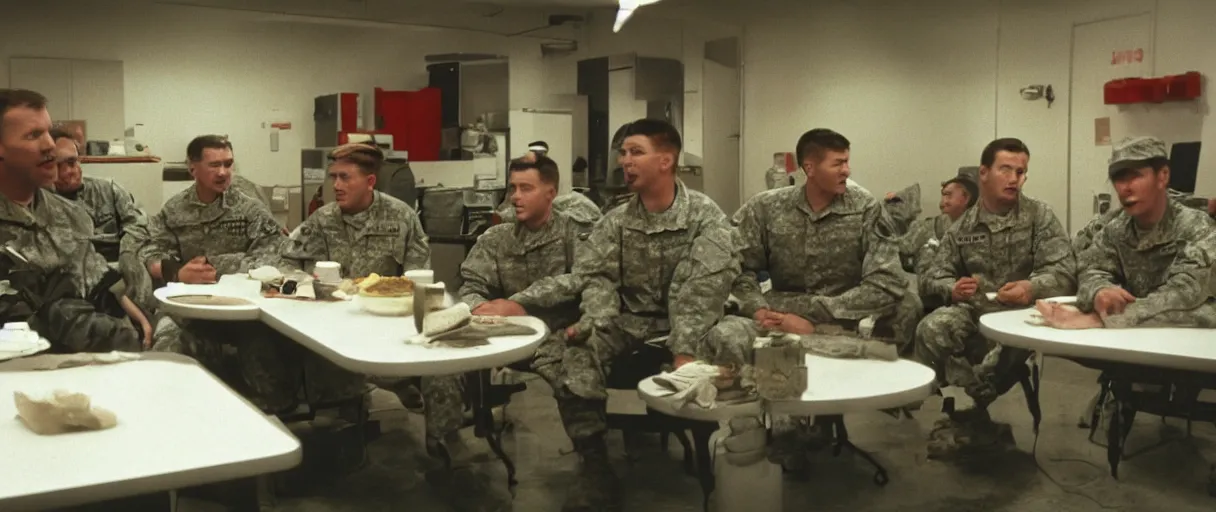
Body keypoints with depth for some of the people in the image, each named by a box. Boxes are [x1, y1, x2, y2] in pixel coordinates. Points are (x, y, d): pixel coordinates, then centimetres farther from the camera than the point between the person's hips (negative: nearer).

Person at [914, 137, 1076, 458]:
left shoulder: (1040, 216, 4)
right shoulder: (962, 228, 11)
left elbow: (1065, 272, -8)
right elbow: (931, 278, 6)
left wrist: (1033, 288, -32)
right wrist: (952, 289, -20)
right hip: (974, 312, 2)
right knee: (931, 330, -30)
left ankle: (966, 417, -14)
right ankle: (979, 422, -19)